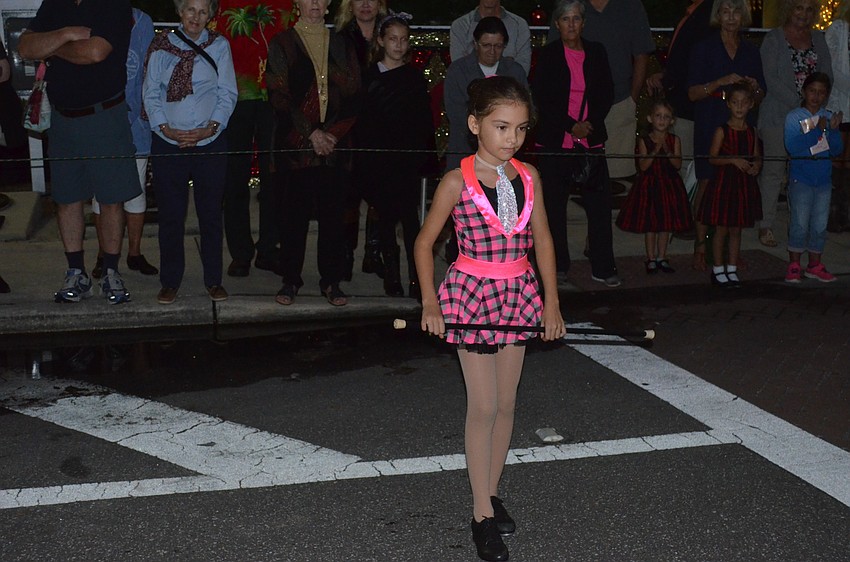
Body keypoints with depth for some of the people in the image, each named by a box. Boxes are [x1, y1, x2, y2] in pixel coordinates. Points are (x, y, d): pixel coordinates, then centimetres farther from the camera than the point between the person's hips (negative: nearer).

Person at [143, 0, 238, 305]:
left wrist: (211, 128, -11)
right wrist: (165, 128, -10)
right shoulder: (161, 46, 6)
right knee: (170, 214, 4)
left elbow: (228, 93, 1)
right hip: (168, 143, 0)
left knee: (211, 213, 4)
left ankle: (213, 280, 14)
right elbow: (151, 93, 4)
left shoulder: (219, 46, 6)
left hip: (210, 142, 0)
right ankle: (170, 282, 13)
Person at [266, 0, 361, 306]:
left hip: (335, 144, 2)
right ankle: (290, 280, 10)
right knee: (293, 215, 1)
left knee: (333, 215, 2)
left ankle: (331, 281, 10)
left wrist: (333, 134, -5)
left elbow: (353, 96, 9)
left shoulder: (341, 45, 14)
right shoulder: (282, 44, 6)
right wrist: (310, 133, -10)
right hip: (295, 144, -2)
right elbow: (279, 95, -3)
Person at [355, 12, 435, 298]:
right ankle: (391, 275, 14)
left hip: (407, 159, -1)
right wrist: (364, 152, -3)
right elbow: (359, 119, 5)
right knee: (386, 217, 6)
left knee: (409, 216, -9)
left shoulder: (415, 77, 7)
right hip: (375, 158, 1)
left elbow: (425, 121, 5)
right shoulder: (368, 76, 6)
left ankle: (416, 278, -8)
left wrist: (423, 154, -3)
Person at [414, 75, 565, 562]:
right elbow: (425, 242, -4)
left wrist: (551, 302, 4)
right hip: (472, 294, -4)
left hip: (518, 294, 4)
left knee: (506, 402, 12)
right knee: (483, 407, -1)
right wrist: (431, 303, -11)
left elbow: (543, 239, 6)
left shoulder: (527, 176, 0)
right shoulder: (458, 182, -12)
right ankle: (483, 516, 8)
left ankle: (492, 492, 29)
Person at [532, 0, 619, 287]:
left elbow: (607, 93, 8)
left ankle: (603, 268, 4)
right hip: (555, 140, -2)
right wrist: (571, 125, -10)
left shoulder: (596, 52, 8)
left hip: (591, 139, 2)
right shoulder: (548, 54, 1)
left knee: (599, 202, -3)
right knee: (554, 204, 4)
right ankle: (557, 265, 16)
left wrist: (591, 123, -7)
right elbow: (541, 98, -3)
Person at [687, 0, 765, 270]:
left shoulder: (751, 51, 14)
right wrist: (721, 82, -18)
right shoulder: (704, 48, 3)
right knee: (707, 184, -8)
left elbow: (760, 97, 18)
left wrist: (754, 87, -5)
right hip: (710, 125, -3)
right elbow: (693, 93, -4)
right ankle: (700, 247, -4)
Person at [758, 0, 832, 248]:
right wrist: (799, 104, -14)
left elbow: (827, 75, 12)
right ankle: (765, 226, 3)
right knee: (774, 171, -4)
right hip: (778, 114, -4)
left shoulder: (818, 38, 14)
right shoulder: (773, 39, 0)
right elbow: (770, 79, -8)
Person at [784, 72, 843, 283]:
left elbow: (837, 150, 0)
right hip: (801, 178, -4)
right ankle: (794, 266, 9)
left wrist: (834, 130, -17)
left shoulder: (829, 117, 6)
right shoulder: (794, 117, -5)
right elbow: (792, 147, -19)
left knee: (820, 225, 8)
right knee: (800, 224, -3)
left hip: (824, 179, 4)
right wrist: (818, 130, -21)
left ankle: (814, 265, 19)